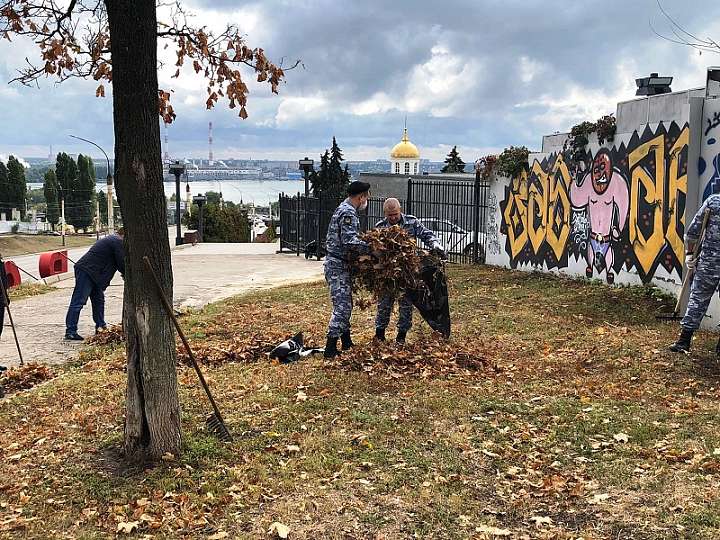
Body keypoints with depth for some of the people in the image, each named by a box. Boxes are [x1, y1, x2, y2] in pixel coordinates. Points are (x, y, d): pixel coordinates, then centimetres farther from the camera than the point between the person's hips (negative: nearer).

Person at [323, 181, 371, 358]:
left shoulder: (343, 209, 17)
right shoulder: (348, 213, -17)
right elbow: (350, 241, -27)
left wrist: (368, 242, 13)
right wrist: (371, 248, -26)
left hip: (338, 264, 11)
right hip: (338, 265, -11)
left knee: (346, 304, 18)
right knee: (342, 307, -11)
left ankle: (346, 343, 28)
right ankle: (330, 348, -10)